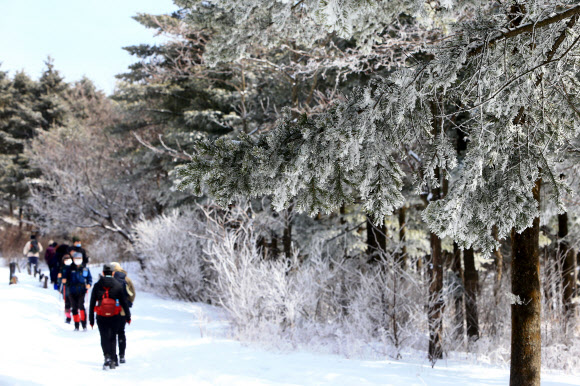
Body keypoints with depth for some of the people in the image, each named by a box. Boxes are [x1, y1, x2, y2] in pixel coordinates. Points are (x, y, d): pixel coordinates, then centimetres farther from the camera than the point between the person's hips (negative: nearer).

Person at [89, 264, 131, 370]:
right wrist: (128, 316, 9)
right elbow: (124, 302, 1)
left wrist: (91, 319, 8)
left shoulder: (97, 286, 1)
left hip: (101, 317, -1)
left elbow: (92, 303, 2)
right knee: (112, 337, 13)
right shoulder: (118, 285, 0)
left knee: (104, 337, 3)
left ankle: (107, 356, -21)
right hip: (115, 317, 1)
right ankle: (112, 361, 13)